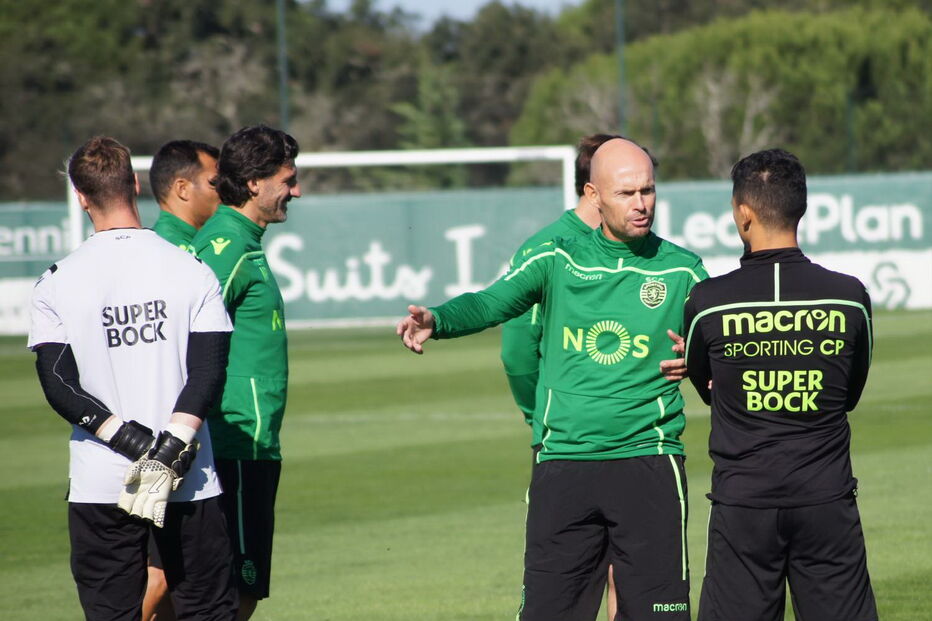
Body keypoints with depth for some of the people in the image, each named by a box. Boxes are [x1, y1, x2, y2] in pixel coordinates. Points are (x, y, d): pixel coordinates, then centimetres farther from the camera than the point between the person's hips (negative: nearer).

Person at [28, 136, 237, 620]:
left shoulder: (57, 283, -1)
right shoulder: (192, 271, 0)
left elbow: (58, 385, -8)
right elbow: (209, 371, -9)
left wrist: (129, 440, -12)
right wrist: (173, 445, -15)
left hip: (99, 485, 0)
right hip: (191, 482, 1)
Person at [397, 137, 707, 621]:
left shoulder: (681, 271, 5)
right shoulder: (557, 261, 6)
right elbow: (492, 302, -5)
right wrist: (436, 319, -25)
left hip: (647, 459, -1)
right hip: (562, 461, 1)